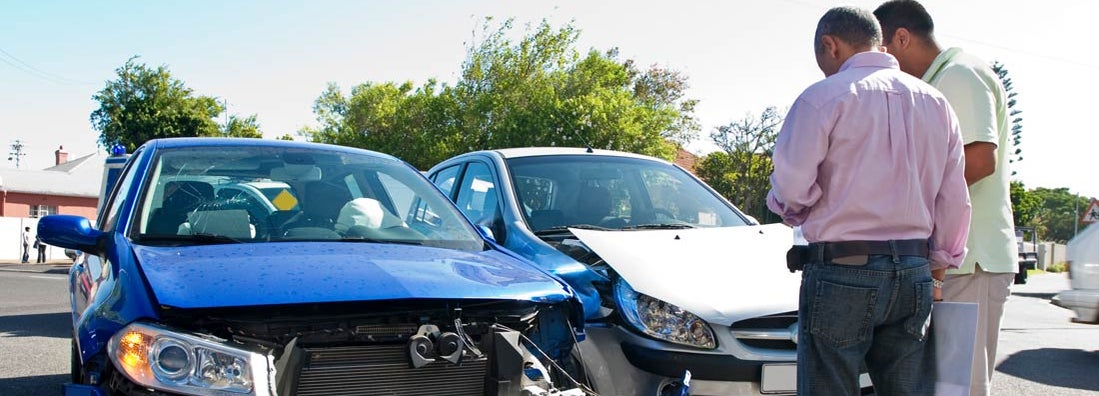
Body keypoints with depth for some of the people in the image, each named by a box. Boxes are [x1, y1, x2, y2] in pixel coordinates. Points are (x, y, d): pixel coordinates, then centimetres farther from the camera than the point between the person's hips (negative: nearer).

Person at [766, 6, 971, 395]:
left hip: (840, 273, -6)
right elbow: (954, 200, 12)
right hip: (914, 275, 6)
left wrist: (796, 213, 11)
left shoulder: (823, 97, -7)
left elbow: (790, 190, -11)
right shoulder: (935, 102, 12)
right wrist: (940, 265, 21)